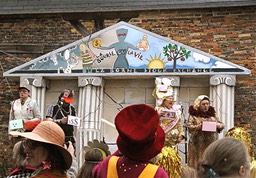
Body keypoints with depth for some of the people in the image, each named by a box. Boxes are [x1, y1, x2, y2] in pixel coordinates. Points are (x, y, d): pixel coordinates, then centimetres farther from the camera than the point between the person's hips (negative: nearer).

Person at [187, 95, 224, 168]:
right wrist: (199, 126, -23)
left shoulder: (212, 114, 15)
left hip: (211, 144, 3)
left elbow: (222, 125, 14)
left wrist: (217, 125, -7)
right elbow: (189, 127, -8)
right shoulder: (193, 115, 2)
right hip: (198, 145, -3)